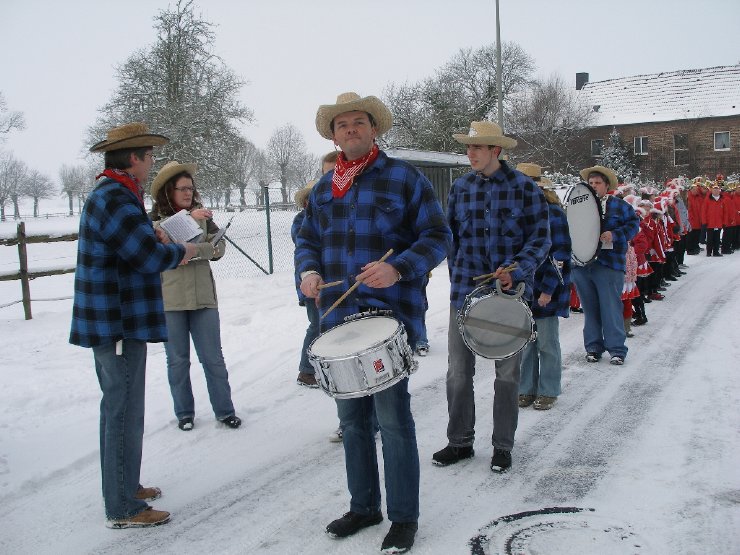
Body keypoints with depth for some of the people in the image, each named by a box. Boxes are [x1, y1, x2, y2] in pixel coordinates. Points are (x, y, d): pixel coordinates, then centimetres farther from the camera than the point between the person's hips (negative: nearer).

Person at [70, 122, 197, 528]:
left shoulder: (109, 194, 14)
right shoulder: (116, 200, -20)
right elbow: (153, 257, -24)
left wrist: (155, 240, 2)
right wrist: (182, 251, -5)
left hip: (108, 322, 11)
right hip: (120, 323, -11)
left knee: (116, 408, 20)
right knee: (125, 414, -3)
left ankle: (122, 486, 34)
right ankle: (123, 509, 8)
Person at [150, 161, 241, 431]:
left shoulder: (202, 215, 8)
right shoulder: (154, 219, 0)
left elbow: (219, 247, 0)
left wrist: (191, 250, -16)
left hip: (203, 297, 2)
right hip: (169, 301, -2)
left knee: (213, 358, 5)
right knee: (177, 360, 8)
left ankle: (225, 410, 14)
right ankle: (184, 413, 22)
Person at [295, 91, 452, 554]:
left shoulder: (405, 178, -3)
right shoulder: (323, 188, 13)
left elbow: (436, 236, -7)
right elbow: (308, 239, 19)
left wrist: (397, 269, -23)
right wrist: (309, 271, -3)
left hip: (392, 316, -6)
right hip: (339, 318, 6)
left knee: (393, 419, -2)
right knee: (352, 418, 14)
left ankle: (404, 518, 14)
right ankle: (364, 506, 30)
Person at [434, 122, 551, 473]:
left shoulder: (524, 188, -5)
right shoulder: (460, 187, 5)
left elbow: (540, 239, -5)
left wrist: (516, 272, -19)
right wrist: (458, 278, 10)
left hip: (510, 292, -2)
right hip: (465, 292, 3)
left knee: (507, 373, 9)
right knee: (458, 372, 5)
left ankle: (503, 446, 23)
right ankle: (460, 442, 21)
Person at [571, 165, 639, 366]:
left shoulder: (618, 205, 4)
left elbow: (634, 223, 1)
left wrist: (615, 234, -14)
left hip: (609, 265, -4)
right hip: (581, 265, 4)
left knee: (611, 307, -4)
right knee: (589, 308, 9)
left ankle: (617, 349, 4)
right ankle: (593, 347, 19)